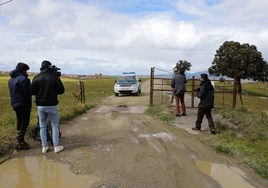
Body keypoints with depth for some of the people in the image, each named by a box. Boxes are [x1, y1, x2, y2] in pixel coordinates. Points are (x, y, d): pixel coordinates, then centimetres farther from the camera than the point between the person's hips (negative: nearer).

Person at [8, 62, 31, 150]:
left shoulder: (11, 79, 12)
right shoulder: (23, 79, -18)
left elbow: (13, 91, 14)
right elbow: (28, 92, -21)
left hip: (15, 103, 9)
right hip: (23, 104, -9)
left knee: (20, 123, 17)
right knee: (24, 123, -3)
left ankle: (20, 141, 24)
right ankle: (20, 143, -3)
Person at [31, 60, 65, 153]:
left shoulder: (36, 78, -2)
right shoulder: (54, 76, -10)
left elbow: (32, 92, 1)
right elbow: (61, 90, -8)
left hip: (40, 106, 3)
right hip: (52, 105, -3)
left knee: (42, 126, 12)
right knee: (54, 125, 8)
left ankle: (44, 147, 17)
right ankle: (56, 146, 10)